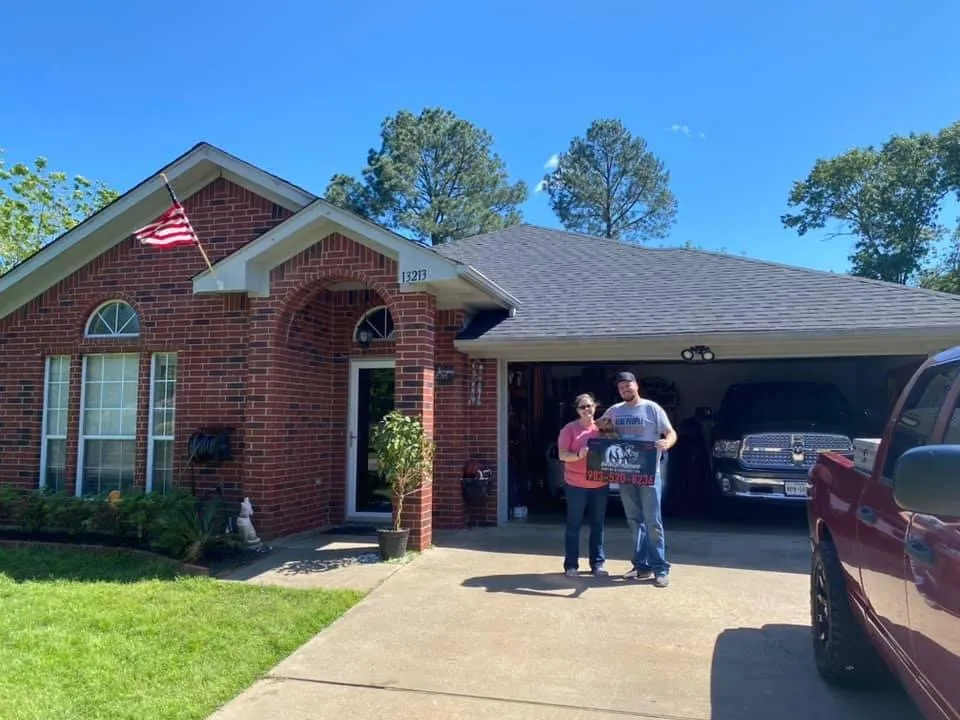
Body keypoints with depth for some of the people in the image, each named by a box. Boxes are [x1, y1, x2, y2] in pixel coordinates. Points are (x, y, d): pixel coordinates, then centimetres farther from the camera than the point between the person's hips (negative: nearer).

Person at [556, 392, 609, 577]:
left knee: (598, 524, 10)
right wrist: (578, 455, -26)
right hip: (575, 484, -4)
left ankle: (598, 563, 20)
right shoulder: (570, 428, -4)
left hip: (600, 484, 4)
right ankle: (571, 565, 9)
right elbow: (562, 455, -9)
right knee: (574, 525, 3)